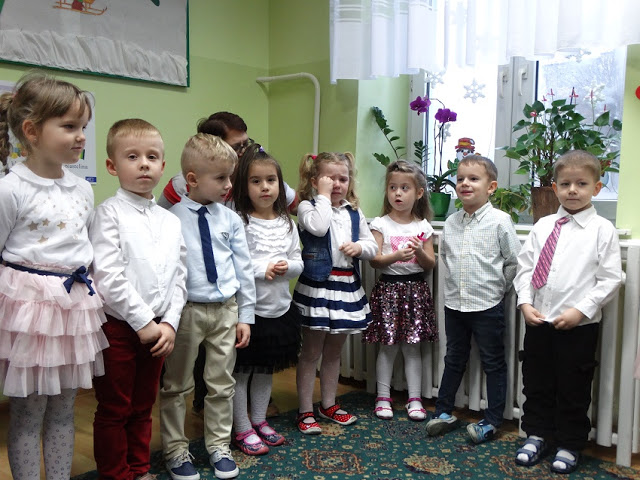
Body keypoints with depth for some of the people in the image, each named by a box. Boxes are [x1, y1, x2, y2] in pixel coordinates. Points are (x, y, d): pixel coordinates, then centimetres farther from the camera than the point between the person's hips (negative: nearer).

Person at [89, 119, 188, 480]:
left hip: (158, 330, 5)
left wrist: (170, 323, -5)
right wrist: (143, 321, -16)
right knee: (114, 410, 9)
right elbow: (108, 277, -17)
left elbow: (179, 278, 7)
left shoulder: (171, 221, 7)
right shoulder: (110, 213, -9)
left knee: (143, 407, 18)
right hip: (118, 326, -5)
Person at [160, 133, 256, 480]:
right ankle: (176, 450, 31)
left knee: (222, 384, 15)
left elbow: (243, 268, 4)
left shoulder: (230, 220, 1)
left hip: (226, 310, 4)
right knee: (177, 385, 12)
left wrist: (245, 315, 4)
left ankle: (219, 446, 33)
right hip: (186, 310, -3)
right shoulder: (171, 218, -11)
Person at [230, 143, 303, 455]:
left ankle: (259, 421, 35)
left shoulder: (287, 224, 7)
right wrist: (263, 269, -23)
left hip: (279, 309, 6)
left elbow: (298, 263, 9)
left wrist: (287, 267, -12)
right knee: (241, 371, 6)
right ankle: (242, 430, 21)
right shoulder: (239, 222, -12)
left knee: (266, 369, 19)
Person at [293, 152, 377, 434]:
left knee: (334, 352, 17)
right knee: (311, 353, 4)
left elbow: (373, 247, 10)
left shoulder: (354, 213, 10)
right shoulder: (307, 207, -5)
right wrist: (323, 196, -16)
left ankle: (328, 405, 31)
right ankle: (305, 411, 15)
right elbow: (319, 226, -27)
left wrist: (359, 247, -11)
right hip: (316, 287, -5)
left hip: (347, 288, 5)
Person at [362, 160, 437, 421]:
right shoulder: (380, 224, -1)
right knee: (388, 346, 3)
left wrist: (420, 252, -15)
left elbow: (431, 264, 5)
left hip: (416, 288, 2)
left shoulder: (423, 226, 5)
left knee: (412, 346, 7)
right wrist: (396, 256, -24)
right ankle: (383, 397, 15)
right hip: (388, 287, -2)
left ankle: (414, 398, 16)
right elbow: (374, 260, -8)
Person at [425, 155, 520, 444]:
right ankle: (444, 412, 29)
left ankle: (492, 420, 20)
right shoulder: (451, 223, 3)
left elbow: (514, 262, -6)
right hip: (454, 304, 5)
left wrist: (497, 288, -1)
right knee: (454, 360, 17)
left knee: (493, 364, 9)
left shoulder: (499, 221, -11)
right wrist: (456, 285, 12)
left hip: (488, 306, -5)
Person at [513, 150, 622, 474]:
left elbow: (610, 279, -8)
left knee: (573, 388, 10)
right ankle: (537, 435, 36)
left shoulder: (602, 230, -5)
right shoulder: (543, 226, 4)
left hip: (579, 325, -3)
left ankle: (569, 445, 29)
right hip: (538, 321, 4)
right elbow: (525, 267, 6)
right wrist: (525, 302, -6)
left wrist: (581, 310, -15)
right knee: (536, 382, 16)